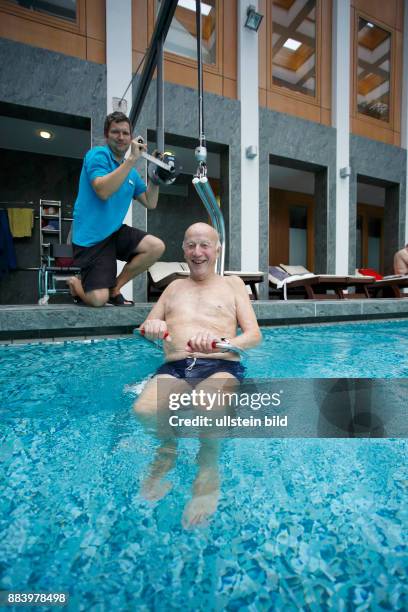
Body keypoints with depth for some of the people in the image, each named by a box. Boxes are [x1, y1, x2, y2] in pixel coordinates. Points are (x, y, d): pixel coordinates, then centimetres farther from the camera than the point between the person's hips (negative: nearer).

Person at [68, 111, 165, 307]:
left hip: (115, 232, 7)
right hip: (91, 238, -7)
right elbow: (103, 191, -25)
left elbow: (150, 203, 13)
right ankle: (74, 283, 21)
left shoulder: (132, 173, 13)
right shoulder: (98, 155, -7)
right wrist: (132, 159, -25)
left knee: (157, 246, -14)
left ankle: (114, 288, 2)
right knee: (98, 299, -19)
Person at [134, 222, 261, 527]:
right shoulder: (175, 286, 26)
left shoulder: (232, 284, 18)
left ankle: (209, 466, -3)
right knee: (144, 410, -30)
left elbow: (254, 335, 7)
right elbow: (144, 330, 21)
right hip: (174, 368, 3)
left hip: (221, 367, -2)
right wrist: (151, 328, -7)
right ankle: (168, 446, 4)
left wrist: (222, 343, -16)